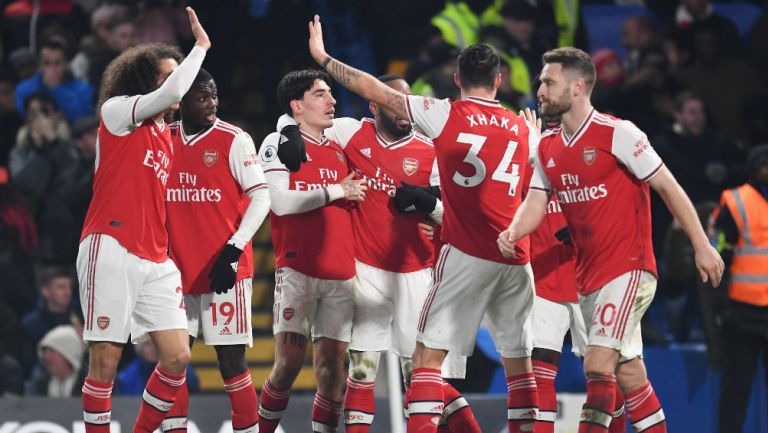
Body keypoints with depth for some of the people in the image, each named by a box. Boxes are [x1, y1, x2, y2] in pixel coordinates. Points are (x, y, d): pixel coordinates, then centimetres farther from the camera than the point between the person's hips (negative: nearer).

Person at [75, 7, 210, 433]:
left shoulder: (167, 135, 19)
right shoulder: (117, 111, -2)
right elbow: (172, 92, -18)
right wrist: (201, 46, -7)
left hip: (156, 261, 7)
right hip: (111, 251, -7)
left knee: (177, 357, -2)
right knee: (105, 361, -6)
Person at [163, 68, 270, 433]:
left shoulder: (234, 140, -6)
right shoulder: (164, 139, 8)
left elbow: (261, 197, -9)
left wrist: (233, 250, -17)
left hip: (224, 269, -5)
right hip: (178, 268, 5)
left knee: (231, 358, -3)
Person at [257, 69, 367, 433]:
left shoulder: (339, 149, 18)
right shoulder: (277, 143, 0)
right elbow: (282, 201, -13)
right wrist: (337, 191, -6)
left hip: (341, 274, 5)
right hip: (297, 270, -5)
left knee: (331, 366, -1)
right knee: (289, 361, -10)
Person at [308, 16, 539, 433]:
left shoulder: (445, 115, 0)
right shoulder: (523, 129, 11)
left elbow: (374, 90, 5)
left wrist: (322, 57, 16)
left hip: (466, 255, -4)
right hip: (515, 258, 4)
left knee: (428, 353, -1)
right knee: (519, 363, 11)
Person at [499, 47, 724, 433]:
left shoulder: (617, 134, -12)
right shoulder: (548, 148, 10)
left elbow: (668, 187, -8)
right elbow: (536, 204, 7)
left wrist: (701, 246, -7)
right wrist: (512, 233, -15)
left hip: (628, 269, -7)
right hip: (588, 277, 7)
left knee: (597, 365, -18)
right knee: (628, 373, 11)